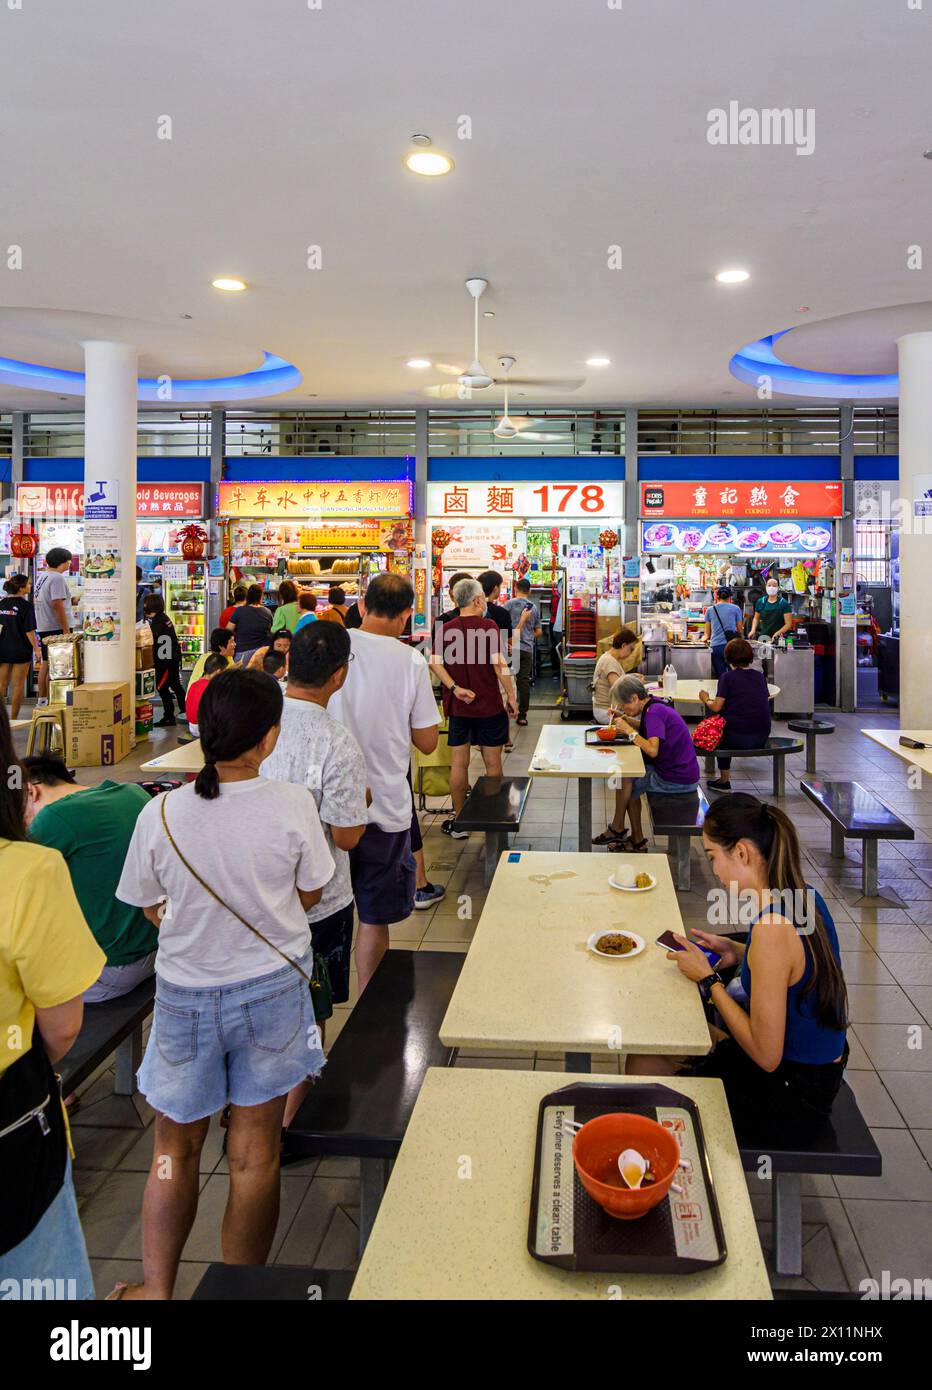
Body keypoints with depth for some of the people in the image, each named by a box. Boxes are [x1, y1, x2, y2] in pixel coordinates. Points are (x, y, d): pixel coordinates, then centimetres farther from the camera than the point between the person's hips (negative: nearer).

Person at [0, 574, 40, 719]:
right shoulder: (26, 606, -13)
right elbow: (29, 631, -15)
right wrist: (37, 649, -8)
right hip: (21, 650, -5)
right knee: (18, 685, 4)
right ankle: (13, 718, 7)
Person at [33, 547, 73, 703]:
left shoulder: (41, 577, 13)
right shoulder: (57, 578, -16)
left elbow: (35, 601, 20)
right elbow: (57, 605, -22)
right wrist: (66, 630, -21)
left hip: (43, 627, 10)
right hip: (56, 628, -9)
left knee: (45, 664, 14)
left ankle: (42, 700, 19)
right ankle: (51, 701, -5)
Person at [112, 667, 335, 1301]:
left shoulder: (160, 813, -17)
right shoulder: (293, 805, -20)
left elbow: (152, 908, -2)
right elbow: (309, 895, -5)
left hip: (185, 997, 1)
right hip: (271, 991, 0)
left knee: (175, 1150, 22)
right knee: (255, 1155, 15)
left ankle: (156, 1288, 33)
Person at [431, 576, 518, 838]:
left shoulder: (446, 629, 2)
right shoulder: (489, 626, -9)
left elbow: (435, 663, -7)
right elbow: (500, 664, -14)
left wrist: (455, 688, -8)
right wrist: (511, 696, -7)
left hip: (458, 707, 3)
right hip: (490, 706, -3)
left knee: (459, 763, 8)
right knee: (492, 763, 7)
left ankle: (459, 822, 14)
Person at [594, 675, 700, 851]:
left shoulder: (654, 712, -21)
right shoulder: (655, 706, 7)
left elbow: (653, 749, -31)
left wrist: (629, 730, -21)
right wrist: (626, 721, 6)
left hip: (678, 781, -10)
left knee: (624, 778, -4)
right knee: (631, 785, 14)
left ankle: (617, 829, 13)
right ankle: (637, 840, 18)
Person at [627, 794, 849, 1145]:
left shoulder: (772, 928, -31)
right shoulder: (803, 894, -3)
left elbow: (766, 1056, -25)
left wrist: (709, 979, -17)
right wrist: (739, 953, 2)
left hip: (791, 1102, -9)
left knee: (643, 1065, 2)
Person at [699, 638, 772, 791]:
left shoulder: (728, 677, -5)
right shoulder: (760, 676, 10)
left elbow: (716, 707, -8)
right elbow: (765, 700, 14)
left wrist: (706, 699, 13)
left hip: (737, 737, -5)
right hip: (762, 737, 5)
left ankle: (724, 780, 27)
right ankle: (724, 778, 31)